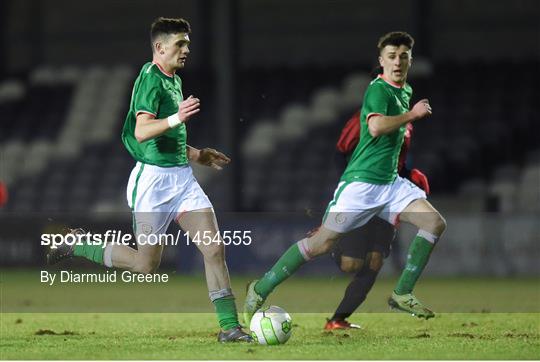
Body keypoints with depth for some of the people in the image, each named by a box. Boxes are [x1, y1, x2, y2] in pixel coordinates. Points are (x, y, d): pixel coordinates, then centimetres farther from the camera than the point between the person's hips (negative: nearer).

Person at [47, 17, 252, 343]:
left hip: (182, 176, 8)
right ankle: (78, 246, 20)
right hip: (154, 178, -8)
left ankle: (229, 326, -3)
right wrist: (176, 119, -41)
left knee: (215, 248, -5)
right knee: (146, 264, 0)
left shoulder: (174, 80, 16)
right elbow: (142, 131, -27)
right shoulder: (150, 78, -13)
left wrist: (198, 155, 30)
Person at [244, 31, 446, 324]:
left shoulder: (406, 91, 14)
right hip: (361, 182, -8)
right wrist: (412, 115, -24)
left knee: (435, 223, -6)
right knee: (322, 243, -9)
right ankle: (260, 289, 3)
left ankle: (402, 295, 0)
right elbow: (376, 126, -34)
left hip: (390, 182, 8)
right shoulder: (378, 90, -14)